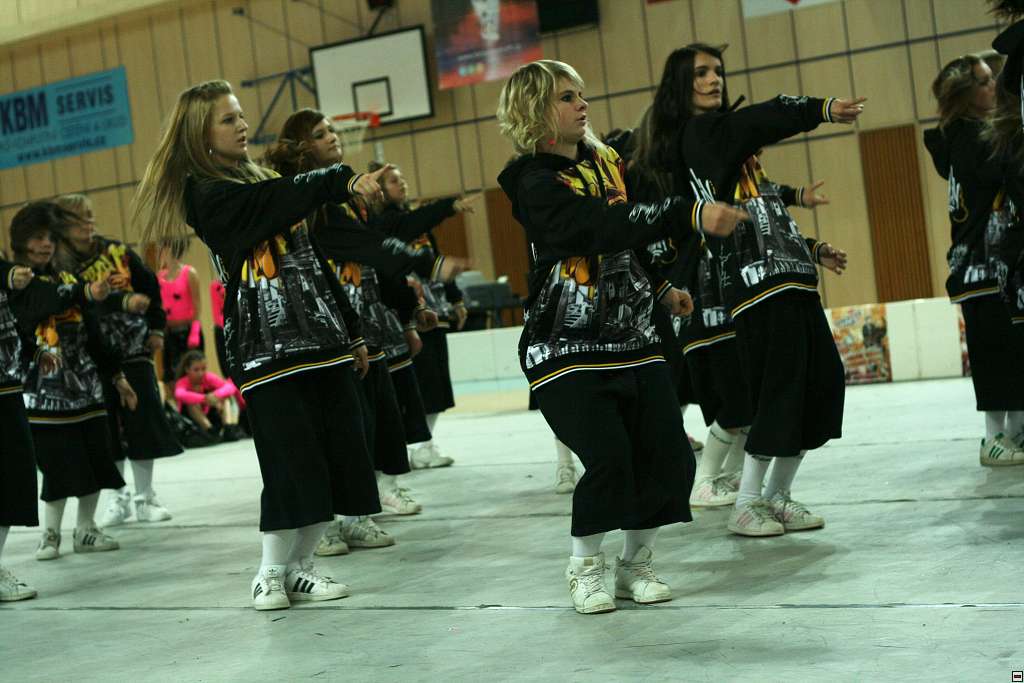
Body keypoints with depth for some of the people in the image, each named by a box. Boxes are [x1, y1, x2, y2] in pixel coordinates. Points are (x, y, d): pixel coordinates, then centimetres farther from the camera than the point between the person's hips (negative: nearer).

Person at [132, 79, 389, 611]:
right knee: (293, 462, -9)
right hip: (266, 347, -7)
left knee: (338, 455, 4)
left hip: (321, 338, 7)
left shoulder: (261, 180, 18)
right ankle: (270, 573, 9)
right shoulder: (206, 194, -5)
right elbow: (284, 197, -21)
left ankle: (298, 566, 16)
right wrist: (344, 180, -30)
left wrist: (352, 330, 19)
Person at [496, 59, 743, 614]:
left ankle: (636, 563, 19)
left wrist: (661, 288, 14)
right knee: (609, 459, -16)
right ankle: (585, 567, 10)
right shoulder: (535, 182, -13)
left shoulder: (605, 161, 11)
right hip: (568, 346, -7)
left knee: (669, 455, -2)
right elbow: (606, 227, -28)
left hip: (633, 339, 7)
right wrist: (691, 215, -36)